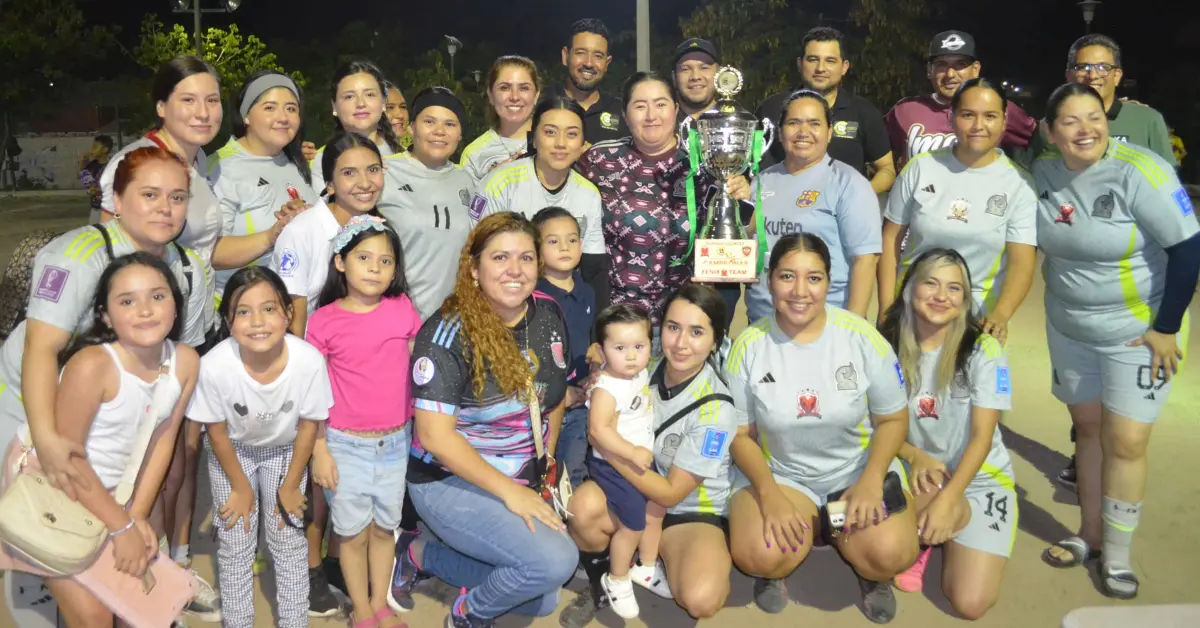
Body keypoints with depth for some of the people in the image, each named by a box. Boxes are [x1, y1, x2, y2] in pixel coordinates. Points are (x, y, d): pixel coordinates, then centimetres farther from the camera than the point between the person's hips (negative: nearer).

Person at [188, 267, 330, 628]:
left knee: (289, 541, 6)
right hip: (232, 451, 0)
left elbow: (309, 425, -16)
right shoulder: (214, 365, -36)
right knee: (235, 545, 4)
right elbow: (217, 431, -17)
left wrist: (290, 486, -6)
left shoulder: (309, 360, -35)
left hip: (285, 450, 1)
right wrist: (241, 487, -6)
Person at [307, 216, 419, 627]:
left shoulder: (403, 309, -4)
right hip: (346, 446, -2)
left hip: (395, 443, 2)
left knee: (385, 528, 17)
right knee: (354, 532, 12)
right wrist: (319, 450, -8)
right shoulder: (324, 320, -9)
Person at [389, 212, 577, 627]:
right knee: (556, 561, -26)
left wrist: (546, 463, 8)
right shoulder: (449, 332, -20)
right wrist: (508, 491, -23)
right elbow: (434, 435, -22)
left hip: (523, 481, 7)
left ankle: (421, 554, 26)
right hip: (451, 482, -7)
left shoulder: (548, 315, -2)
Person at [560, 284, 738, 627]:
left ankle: (660, 568, 5)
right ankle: (600, 583, 0)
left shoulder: (715, 410, -21)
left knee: (701, 599, -31)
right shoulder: (647, 370, -9)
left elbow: (671, 494, -18)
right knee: (584, 505, -30)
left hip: (692, 513, -3)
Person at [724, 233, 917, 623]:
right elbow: (741, 434, -3)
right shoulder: (749, 347, -11)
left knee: (891, 555, -26)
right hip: (778, 471, 0)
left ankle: (870, 572, 12)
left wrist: (871, 481, -18)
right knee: (757, 557, -27)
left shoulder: (862, 337, -11)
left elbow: (893, 419, -2)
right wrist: (768, 493, -19)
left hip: (860, 467, 1)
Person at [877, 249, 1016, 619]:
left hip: (979, 480, -2)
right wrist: (915, 456, -20)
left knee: (970, 604, -17)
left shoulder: (983, 350, -13)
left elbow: (982, 436, -15)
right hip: (917, 476, 2)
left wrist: (946, 501, -26)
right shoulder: (888, 346, -6)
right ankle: (923, 538, 2)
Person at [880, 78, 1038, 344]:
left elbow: (1022, 261, -11)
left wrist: (1001, 314, -28)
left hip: (977, 318, -1)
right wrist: (886, 307, -5)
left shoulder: (1019, 184, -5)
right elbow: (891, 237, 1)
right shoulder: (921, 168, -3)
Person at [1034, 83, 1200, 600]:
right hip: (1067, 328, 5)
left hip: (1137, 331, -4)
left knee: (1125, 442, -1)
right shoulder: (1043, 172, -5)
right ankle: (1090, 534, 28)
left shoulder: (1138, 171, -20)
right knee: (1088, 427, 14)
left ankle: (1117, 555, 15)